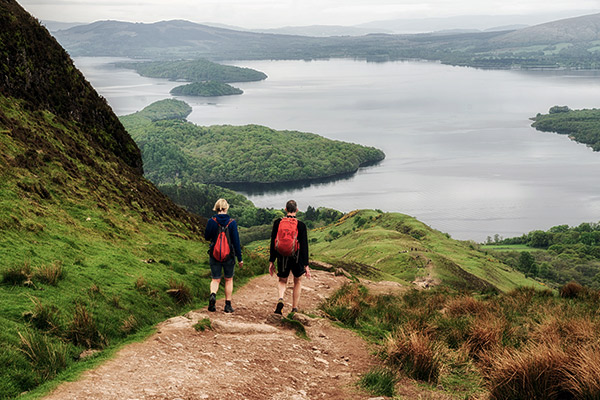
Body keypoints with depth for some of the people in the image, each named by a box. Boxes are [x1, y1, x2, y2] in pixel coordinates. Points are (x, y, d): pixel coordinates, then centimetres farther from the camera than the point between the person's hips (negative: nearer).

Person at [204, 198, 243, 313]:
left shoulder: (211, 221, -7)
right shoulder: (232, 222, -9)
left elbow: (207, 237, 5)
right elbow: (236, 241, -7)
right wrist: (239, 258, -1)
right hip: (229, 255, 0)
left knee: (215, 279, 10)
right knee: (229, 279, 14)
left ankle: (213, 295, -19)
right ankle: (228, 305, 15)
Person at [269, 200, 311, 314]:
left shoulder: (277, 223, -5)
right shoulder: (301, 225, -10)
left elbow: (273, 243, -1)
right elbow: (304, 246, -9)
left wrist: (271, 261, 6)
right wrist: (306, 265, -5)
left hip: (282, 258, 1)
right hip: (297, 258, -1)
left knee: (282, 281, 21)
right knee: (298, 281, 22)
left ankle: (280, 299, -9)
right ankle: (294, 309, 24)